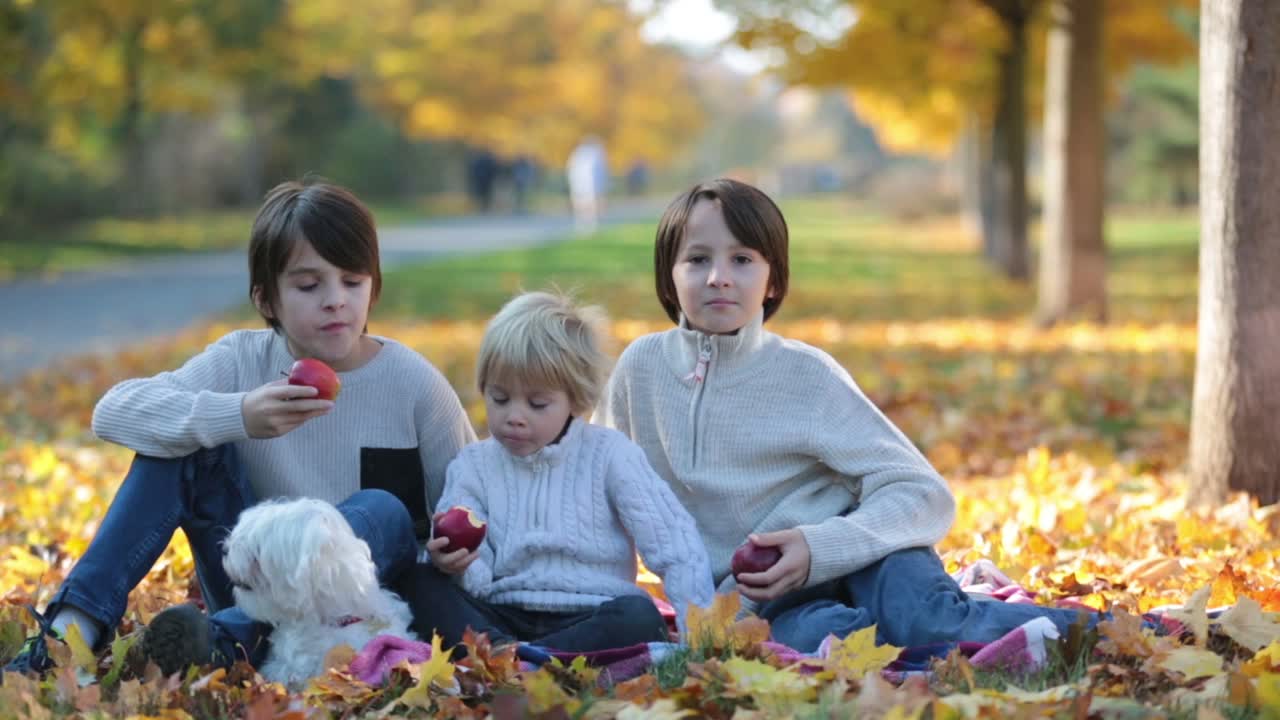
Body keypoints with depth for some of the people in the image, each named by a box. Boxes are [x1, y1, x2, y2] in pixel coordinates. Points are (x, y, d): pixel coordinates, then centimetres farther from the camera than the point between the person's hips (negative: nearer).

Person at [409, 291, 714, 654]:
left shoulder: (608, 454, 3)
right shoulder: (474, 465, 10)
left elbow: (674, 543, -3)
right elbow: (478, 579, 0)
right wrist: (458, 566, -26)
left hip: (595, 619, -2)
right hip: (503, 619, 2)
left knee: (640, 615, -34)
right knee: (425, 584, -20)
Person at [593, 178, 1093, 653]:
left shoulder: (807, 375, -8)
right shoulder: (642, 366, -1)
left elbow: (925, 495, -13)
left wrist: (819, 549, -27)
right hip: (754, 601, 1)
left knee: (917, 618, -37)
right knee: (810, 635, -36)